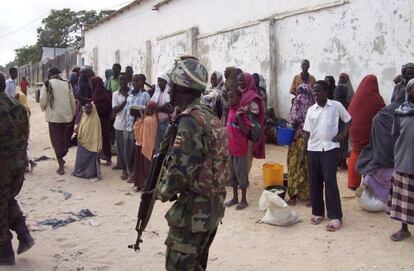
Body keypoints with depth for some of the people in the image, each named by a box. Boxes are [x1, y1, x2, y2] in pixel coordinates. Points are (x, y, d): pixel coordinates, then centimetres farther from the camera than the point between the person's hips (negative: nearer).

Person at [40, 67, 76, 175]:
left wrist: (44, 108, 13)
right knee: (64, 139, 18)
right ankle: (61, 159, 29)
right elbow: (73, 101, 8)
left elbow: (43, 101, -9)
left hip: (54, 116, -4)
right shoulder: (66, 84, 7)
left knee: (56, 141, 2)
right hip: (67, 116, 4)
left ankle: (61, 166, -1)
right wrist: (72, 115, 19)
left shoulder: (47, 84, -4)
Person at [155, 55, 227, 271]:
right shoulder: (209, 116, 9)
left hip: (193, 209, -9)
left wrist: (161, 192, -7)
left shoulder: (189, 120, -20)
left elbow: (181, 170, -24)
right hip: (214, 205, 9)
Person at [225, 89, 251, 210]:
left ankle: (243, 200, 15)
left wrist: (239, 118, -27)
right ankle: (235, 198, 28)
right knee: (232, 174, 15)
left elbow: (246, 132, -19)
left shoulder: (242, 112, -16)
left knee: (241, 174, 3)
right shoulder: (230, 111, 8)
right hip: (231, 149, 8)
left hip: (240, 149, -8)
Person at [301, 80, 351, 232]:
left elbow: (348, 120, 11)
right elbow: (307, 133, 10)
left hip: (330, 149, -4)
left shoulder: (336, 106, -2)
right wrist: (303, 153, 8)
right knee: (314, 181, 6)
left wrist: (343, 134, -6)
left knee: (330, 181, -8)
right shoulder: (311, 110, 6)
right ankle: (317, 212, 20)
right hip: (313, 150, 4)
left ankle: (335, 217, -1)